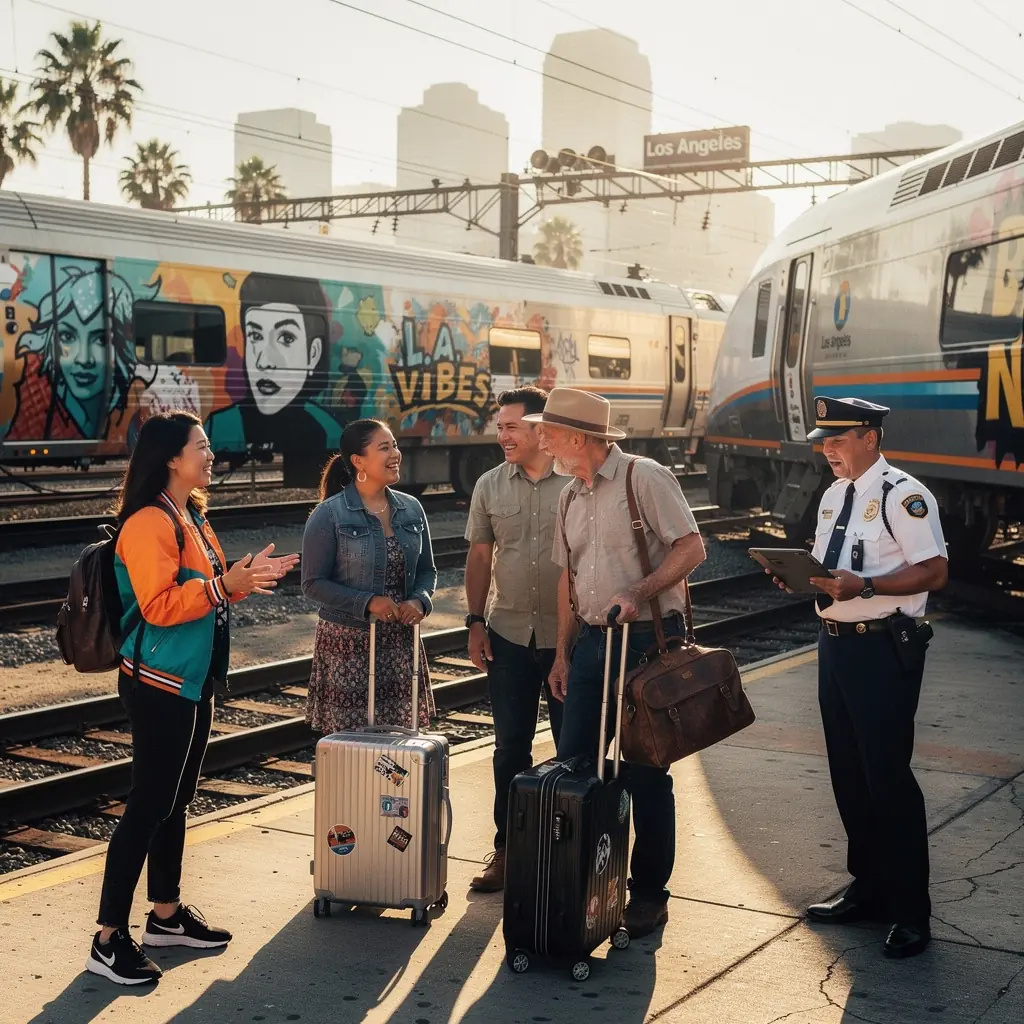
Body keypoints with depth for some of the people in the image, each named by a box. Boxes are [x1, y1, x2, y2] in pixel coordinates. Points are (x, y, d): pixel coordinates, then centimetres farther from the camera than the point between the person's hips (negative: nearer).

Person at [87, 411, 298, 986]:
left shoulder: (193, 518, 13)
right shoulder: (148, 523, -18)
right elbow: (158, 606, -25)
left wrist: (248, 574, 8)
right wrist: (225, 585, -29)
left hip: (193, 680, 10)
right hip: (159, 684, -10)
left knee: (174, 799, 16)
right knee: (149, 803, -7)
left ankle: (167, 915, 28)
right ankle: (109, 940, 0)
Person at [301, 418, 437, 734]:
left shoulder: (411, 509, 8)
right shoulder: (329, 515, -8)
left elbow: (427, 570, 15)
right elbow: (314, 583, -8)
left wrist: (419, 601, -7)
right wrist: (368, 602, -19)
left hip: (401, 641, 4)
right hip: (347, 645, -4)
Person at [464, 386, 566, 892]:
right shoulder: (490, 486, 5)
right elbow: (480, 556, 10)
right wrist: (475, 621, 4)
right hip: (508, 635, 3)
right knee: (510, 747, 9)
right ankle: (507, 848, 21)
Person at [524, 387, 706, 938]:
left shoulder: (645, 477, -10)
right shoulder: (571, 497, 13)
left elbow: (691, 547, -14)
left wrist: (638, 594, -24)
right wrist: (563, 653, 16)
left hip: (648, 640, -7)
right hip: (591, 641, 7)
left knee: (645, 772, 1)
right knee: (572, 764, 7)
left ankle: (649, 895, 13)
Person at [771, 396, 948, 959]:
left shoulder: (902, 495, -13)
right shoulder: (834, 495, 13)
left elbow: (935, 571, -18)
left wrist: (862, 586, -26)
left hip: (883, 649, -8)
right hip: (835, 642, 8)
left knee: (887, 776, -4)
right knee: (848, 774, 15)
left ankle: (910, 912, 8)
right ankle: (867, 889, 30)